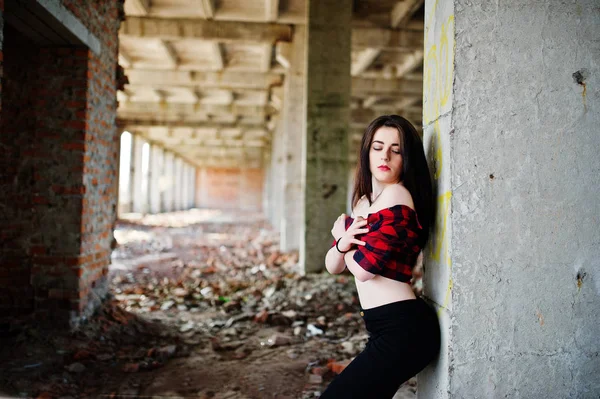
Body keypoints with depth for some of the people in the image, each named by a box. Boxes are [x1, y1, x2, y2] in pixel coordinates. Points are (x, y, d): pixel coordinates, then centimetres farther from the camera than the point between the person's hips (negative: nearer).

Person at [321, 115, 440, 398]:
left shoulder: (396, 197, -15)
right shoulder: (363, 201, 13)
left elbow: (364, 268, -19)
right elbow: (333, 266, 12)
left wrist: (340, 234, 0)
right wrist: (342, 244, -11)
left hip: (401, 329, -9)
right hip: (387, 328, 9)